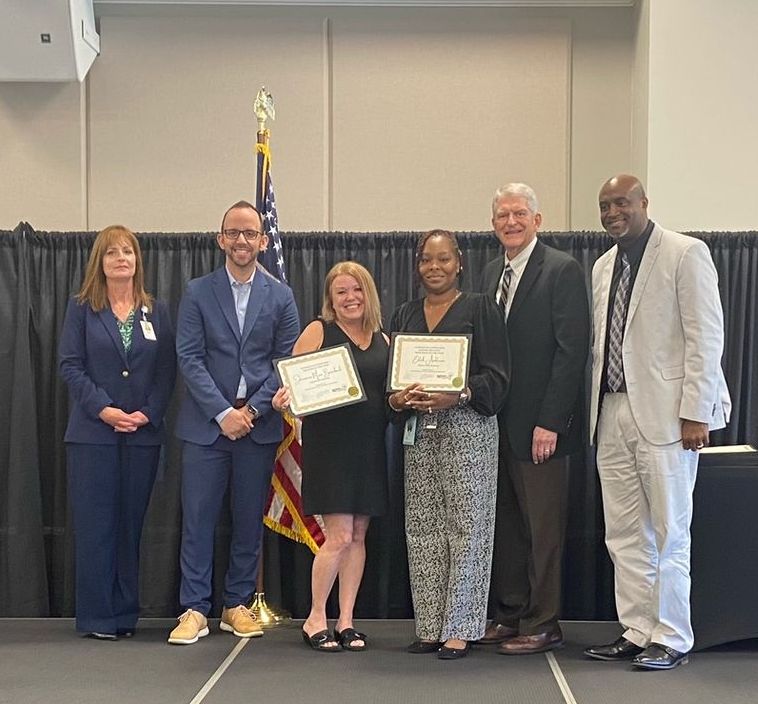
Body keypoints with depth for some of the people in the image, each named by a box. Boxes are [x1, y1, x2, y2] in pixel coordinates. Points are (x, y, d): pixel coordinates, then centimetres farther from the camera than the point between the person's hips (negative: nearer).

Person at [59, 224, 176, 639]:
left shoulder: (155, 311, 11)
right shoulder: (82, 308, 5)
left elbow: (167, 370, 6)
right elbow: (70, 365, -2)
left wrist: (148, 413, -9)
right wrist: (104, 409, -13)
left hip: (143, 434, 2)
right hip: (92, 434, -2)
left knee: (131, 524, 6)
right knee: (95, 525, -1)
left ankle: (125, 613, 13)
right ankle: (96, 616, 7)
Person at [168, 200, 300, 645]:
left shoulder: (280, 297, 6)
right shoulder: (198, 293, 3)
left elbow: (287, 363, 3)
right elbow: (190, 358, -3)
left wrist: (252, 409, -8)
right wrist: (221, 412, -12)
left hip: (259, 423, 1)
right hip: (206, 423, -1)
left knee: (250, 520, 7)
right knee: (198, 518, -1)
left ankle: (238, 605, 18)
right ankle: (195, 611, 7)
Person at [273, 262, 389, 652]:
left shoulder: (384, 340, 13)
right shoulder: (317, 331, -1)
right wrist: (286, 398, -22)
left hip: (369, 446, 5)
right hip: (329, 442, -5)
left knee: (358, 535, 7)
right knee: (339, 536, -7)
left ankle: (346, 621, 16)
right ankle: (315, 619, 8)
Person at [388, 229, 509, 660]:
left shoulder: (480, 308, 2)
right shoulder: (405, 315, 17)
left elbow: (497, 376, -4)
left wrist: (455, 396, -20)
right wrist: (397, 399, -6)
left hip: (468, 426, -5)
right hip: (418, 430, 5)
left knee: (466, 526, -4)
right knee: (422, 528, 4)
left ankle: (460, 629, 2)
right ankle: (430, 627, 12)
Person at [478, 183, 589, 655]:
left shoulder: (562, 270, -8)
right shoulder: (492, 273, 15)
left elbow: (572, 350, -13)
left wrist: (550, 422, -17)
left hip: (539, 424, -7)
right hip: (498, 423, 7)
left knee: (543, 528, 2)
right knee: (505, 525, 12)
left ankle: (543, 625, 12)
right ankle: (509, 615, 23)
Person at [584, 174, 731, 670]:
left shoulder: (686, 254, -4)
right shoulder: (603, 267, 17)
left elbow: (706, 336, -8)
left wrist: (696, 412, -14)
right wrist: (595, 412, 11)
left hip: (664, 415, -6)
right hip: (614, 415, 7)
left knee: (669, 532, 0)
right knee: (625, 535, 9)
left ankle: (672, 639, 11)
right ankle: (636, 632, 18)